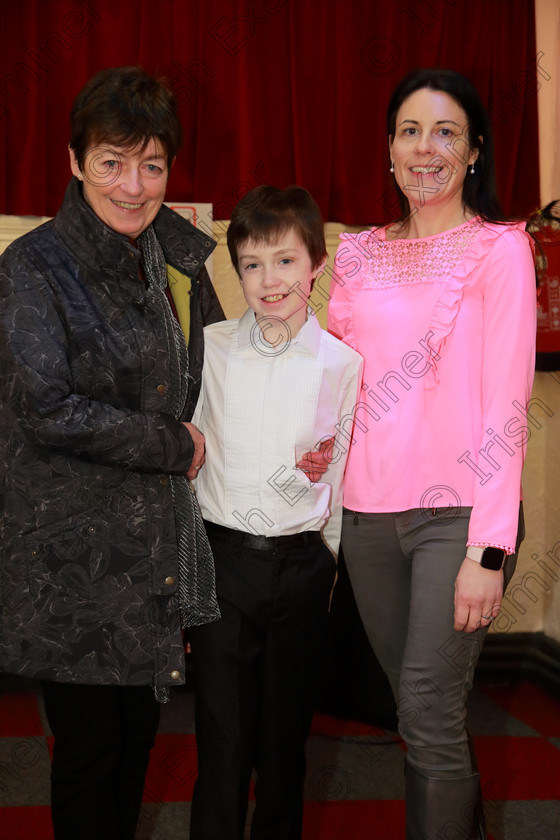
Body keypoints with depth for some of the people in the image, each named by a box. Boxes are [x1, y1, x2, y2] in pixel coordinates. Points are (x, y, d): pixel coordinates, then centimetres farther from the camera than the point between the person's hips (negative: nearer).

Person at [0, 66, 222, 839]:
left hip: (158, 538, 6)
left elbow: (210, 382, 22)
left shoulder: (177, 261, 8)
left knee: (139, 732, 17)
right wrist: (174, 447, -13)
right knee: (89, 745, 4)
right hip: (74, 552, -6)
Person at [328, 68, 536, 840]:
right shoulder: (360, 254, 10)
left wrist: (488, 551, -15)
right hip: (369, 512, 5)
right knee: (418, 707, 13)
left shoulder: (500, 248, -3)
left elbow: (505, 406, -9)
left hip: (458, 514, -5)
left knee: (429, 716, -6)